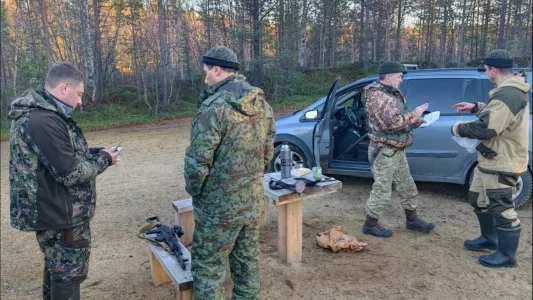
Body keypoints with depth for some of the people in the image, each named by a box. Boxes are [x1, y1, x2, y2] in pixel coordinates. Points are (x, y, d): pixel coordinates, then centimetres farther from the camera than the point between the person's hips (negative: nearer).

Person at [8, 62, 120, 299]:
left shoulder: (38, 114, 8)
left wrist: (95, 153, 3)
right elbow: (70, 173, -26)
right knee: (68, 274, 5)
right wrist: (103, 159, -11)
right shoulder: (44, 121, -27)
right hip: (61, 216, -10)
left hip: (54, 212, 10)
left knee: (57, 269, 25)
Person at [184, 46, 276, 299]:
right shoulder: (262, 104, 7)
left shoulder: (214, 106, -18)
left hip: (219, 205, -7)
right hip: (253, 200, 8)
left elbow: (198, 160, -19)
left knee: (208, 267, 6)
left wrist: (193, 190, -1)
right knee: (247, 260, 19)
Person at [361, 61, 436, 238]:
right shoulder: (378, 96, -19)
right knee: (382, 190, -2)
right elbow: (391, 123, -28)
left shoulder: (393, 93, 14)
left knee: (407, 187, 18)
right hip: (384, 151, -10)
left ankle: (412, 220, 32)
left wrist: (414, 121, 3)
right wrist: (414, 115, -17)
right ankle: (370, 225, 12)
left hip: (397, 150, 10)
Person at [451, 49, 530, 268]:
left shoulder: (507, 95, -26)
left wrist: (458, 128, -14)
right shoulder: (511, 91, 10)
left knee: (501, 208, 0)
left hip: (501, 164, -11)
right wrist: (476, 107, 18)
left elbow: (485, 129, -30)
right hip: (491, 160, 11)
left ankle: (507, 255, 15)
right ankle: (489, 239, 38)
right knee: (478, 198, 22)